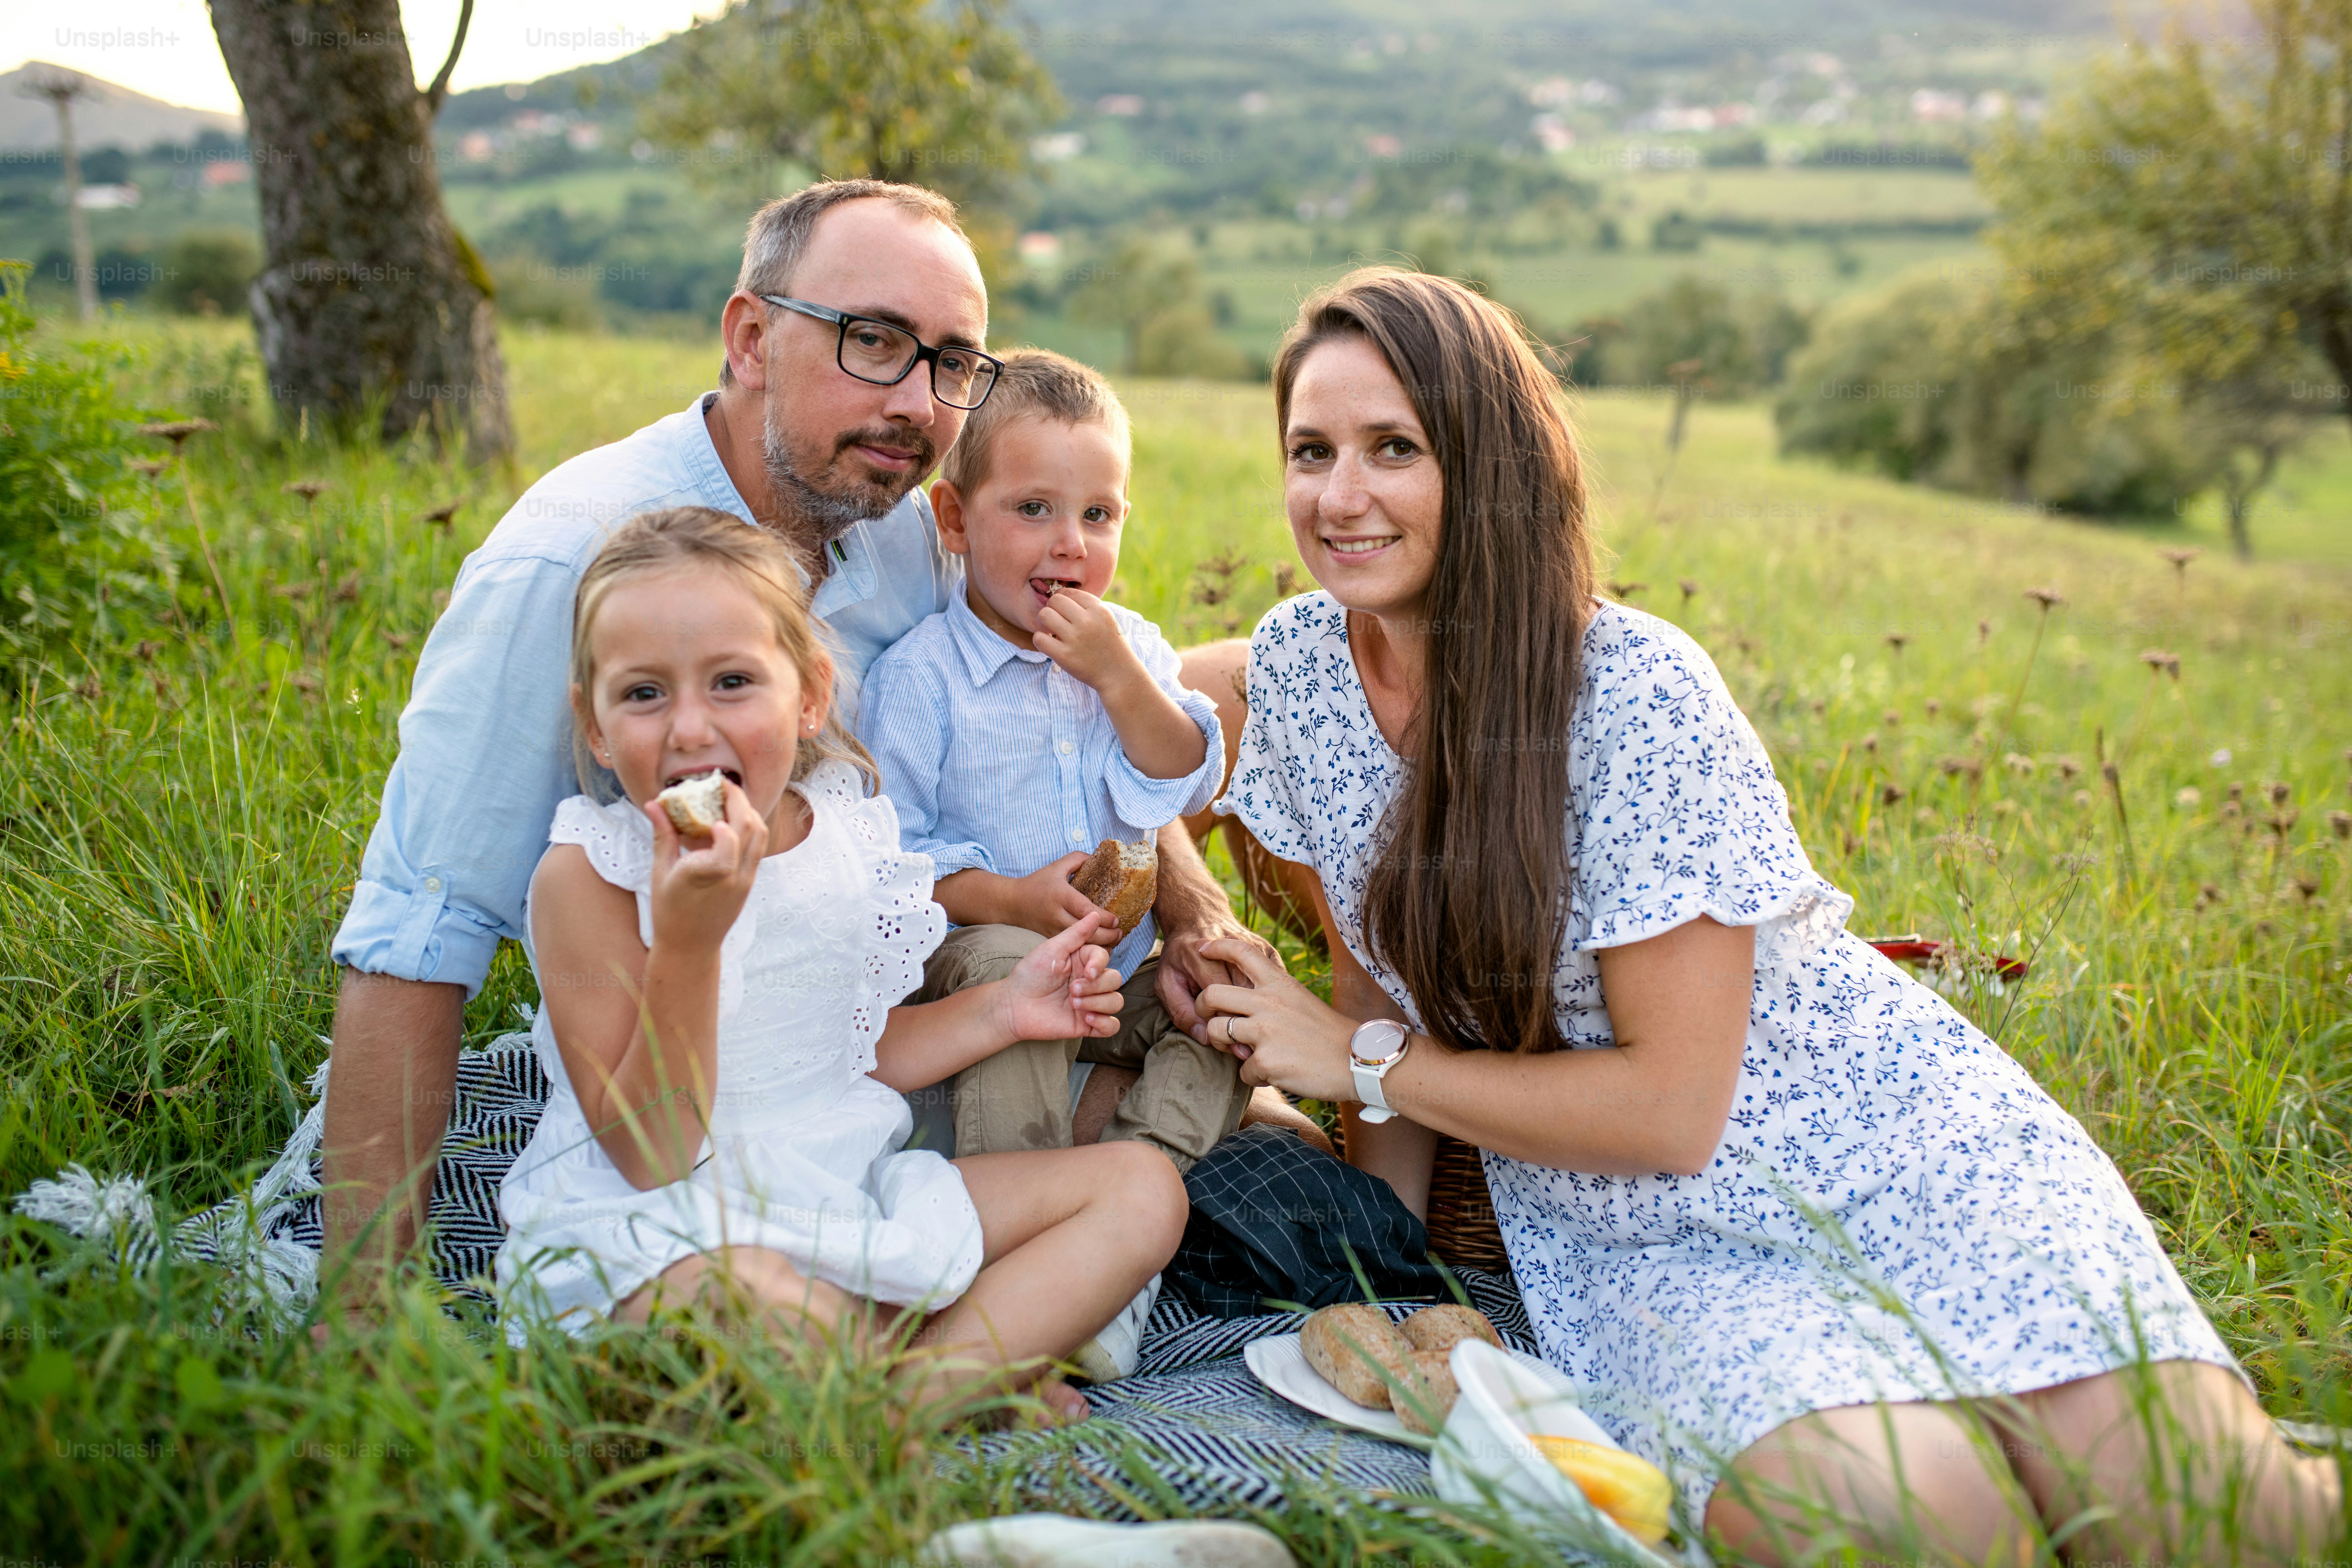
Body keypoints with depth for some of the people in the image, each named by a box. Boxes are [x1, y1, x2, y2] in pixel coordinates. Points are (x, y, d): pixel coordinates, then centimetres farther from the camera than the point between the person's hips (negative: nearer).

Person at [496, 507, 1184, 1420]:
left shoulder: (846, 837, 3)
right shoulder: (586, 878, -14)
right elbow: (649, 1153, -18)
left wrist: (1001, 1010, 7)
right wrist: (687, 940, -29)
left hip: (846, 1197, 7)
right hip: (654, 1233, -6)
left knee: (1145, 1188, 0)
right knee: (750, 1298, -42)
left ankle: (918, 1395, -18)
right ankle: (987, 1370, -13)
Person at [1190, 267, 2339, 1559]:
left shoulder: (1636, 693, -18)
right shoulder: (1298, 663, -1)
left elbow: (1671, 1103, -18)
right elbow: (1377, 974, 9)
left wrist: (1362, 1062, -11)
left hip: (1889, 1153, -2)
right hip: (1638, 1246, 3)